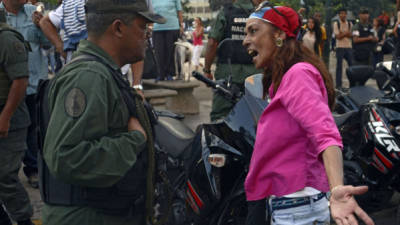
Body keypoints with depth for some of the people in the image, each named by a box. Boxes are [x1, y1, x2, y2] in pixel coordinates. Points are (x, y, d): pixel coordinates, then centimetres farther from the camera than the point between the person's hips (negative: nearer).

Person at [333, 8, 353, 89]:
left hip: (349, 47, 3)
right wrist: (346, 33, -8)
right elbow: (338, 36, -9)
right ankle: (338, 84, 3)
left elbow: (351, 35, -3)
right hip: (340, 47, -3)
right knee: (339, 66, -2)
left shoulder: (350, 24, 9)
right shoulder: (336, 24, 0)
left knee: (352, 65, 4)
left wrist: (342, 33, -16)